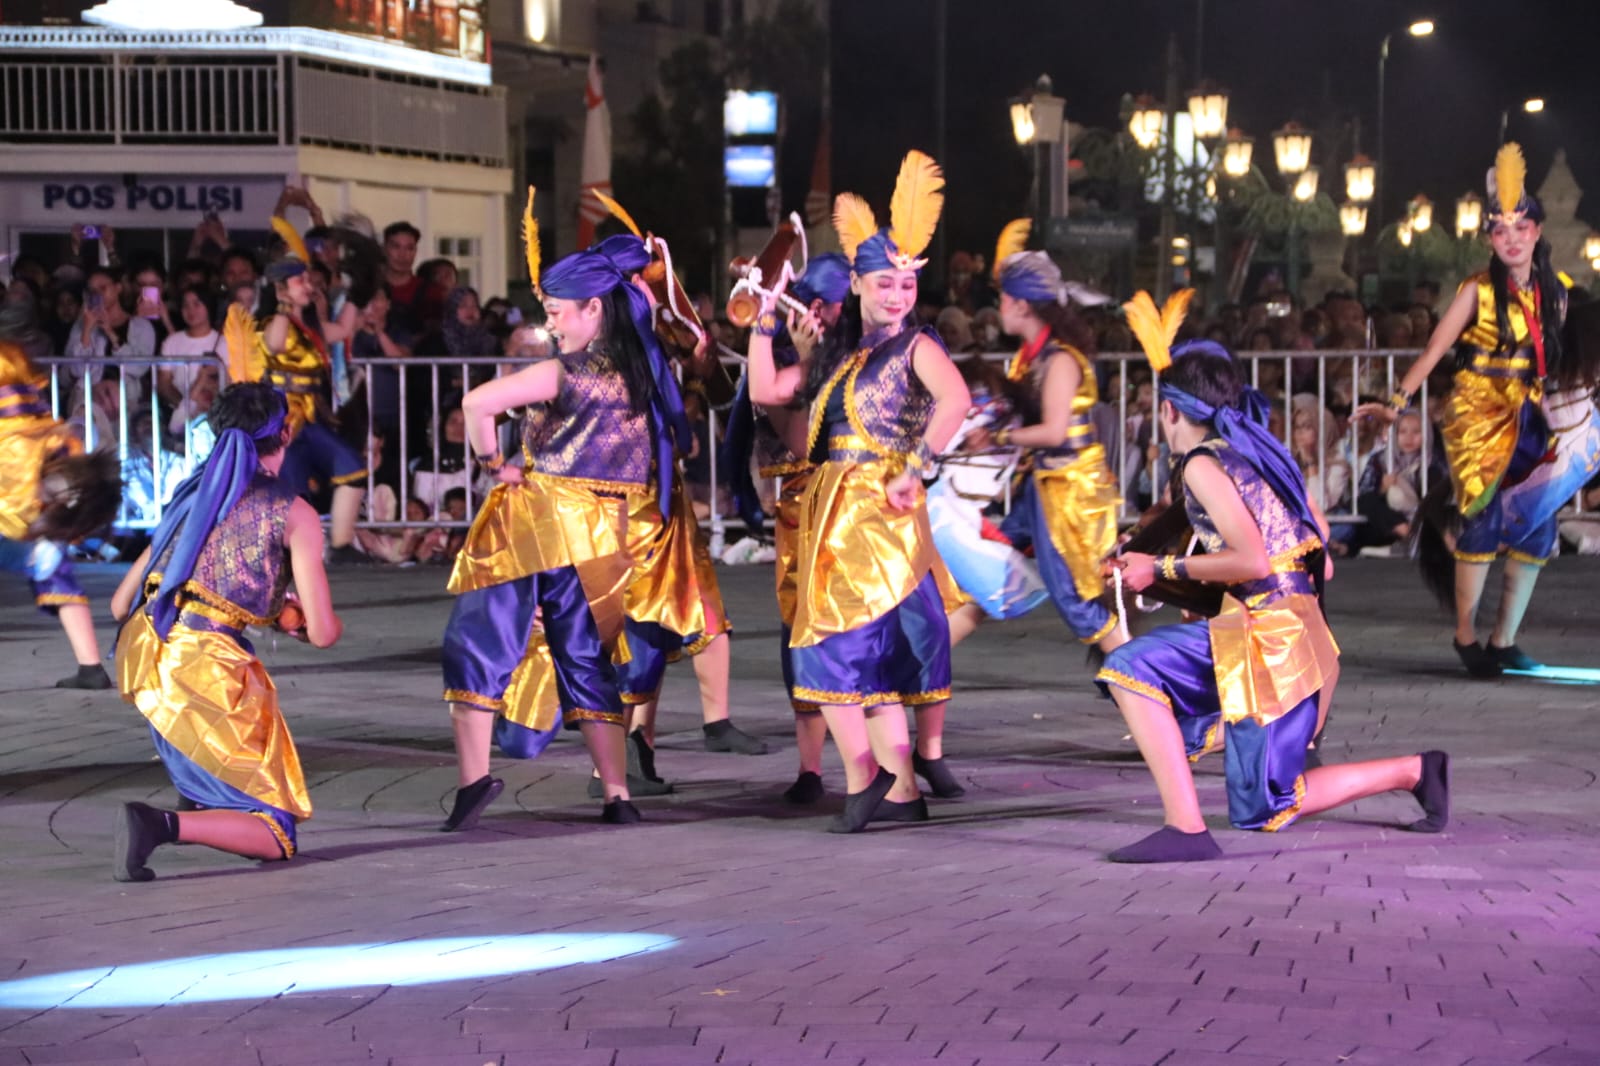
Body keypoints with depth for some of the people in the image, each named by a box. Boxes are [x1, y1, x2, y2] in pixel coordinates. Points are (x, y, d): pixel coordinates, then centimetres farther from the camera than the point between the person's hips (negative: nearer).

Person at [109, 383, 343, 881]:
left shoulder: (190, 495, 18)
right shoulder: (296, 515, 2)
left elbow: (121, 605, 21)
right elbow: (323, 633, -3)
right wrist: (296, 620, 23)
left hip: (139, 656, 7)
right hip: (204, 670, -7)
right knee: (277, 837, 2)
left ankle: (197, 801, 30)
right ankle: (162, 825, -24)